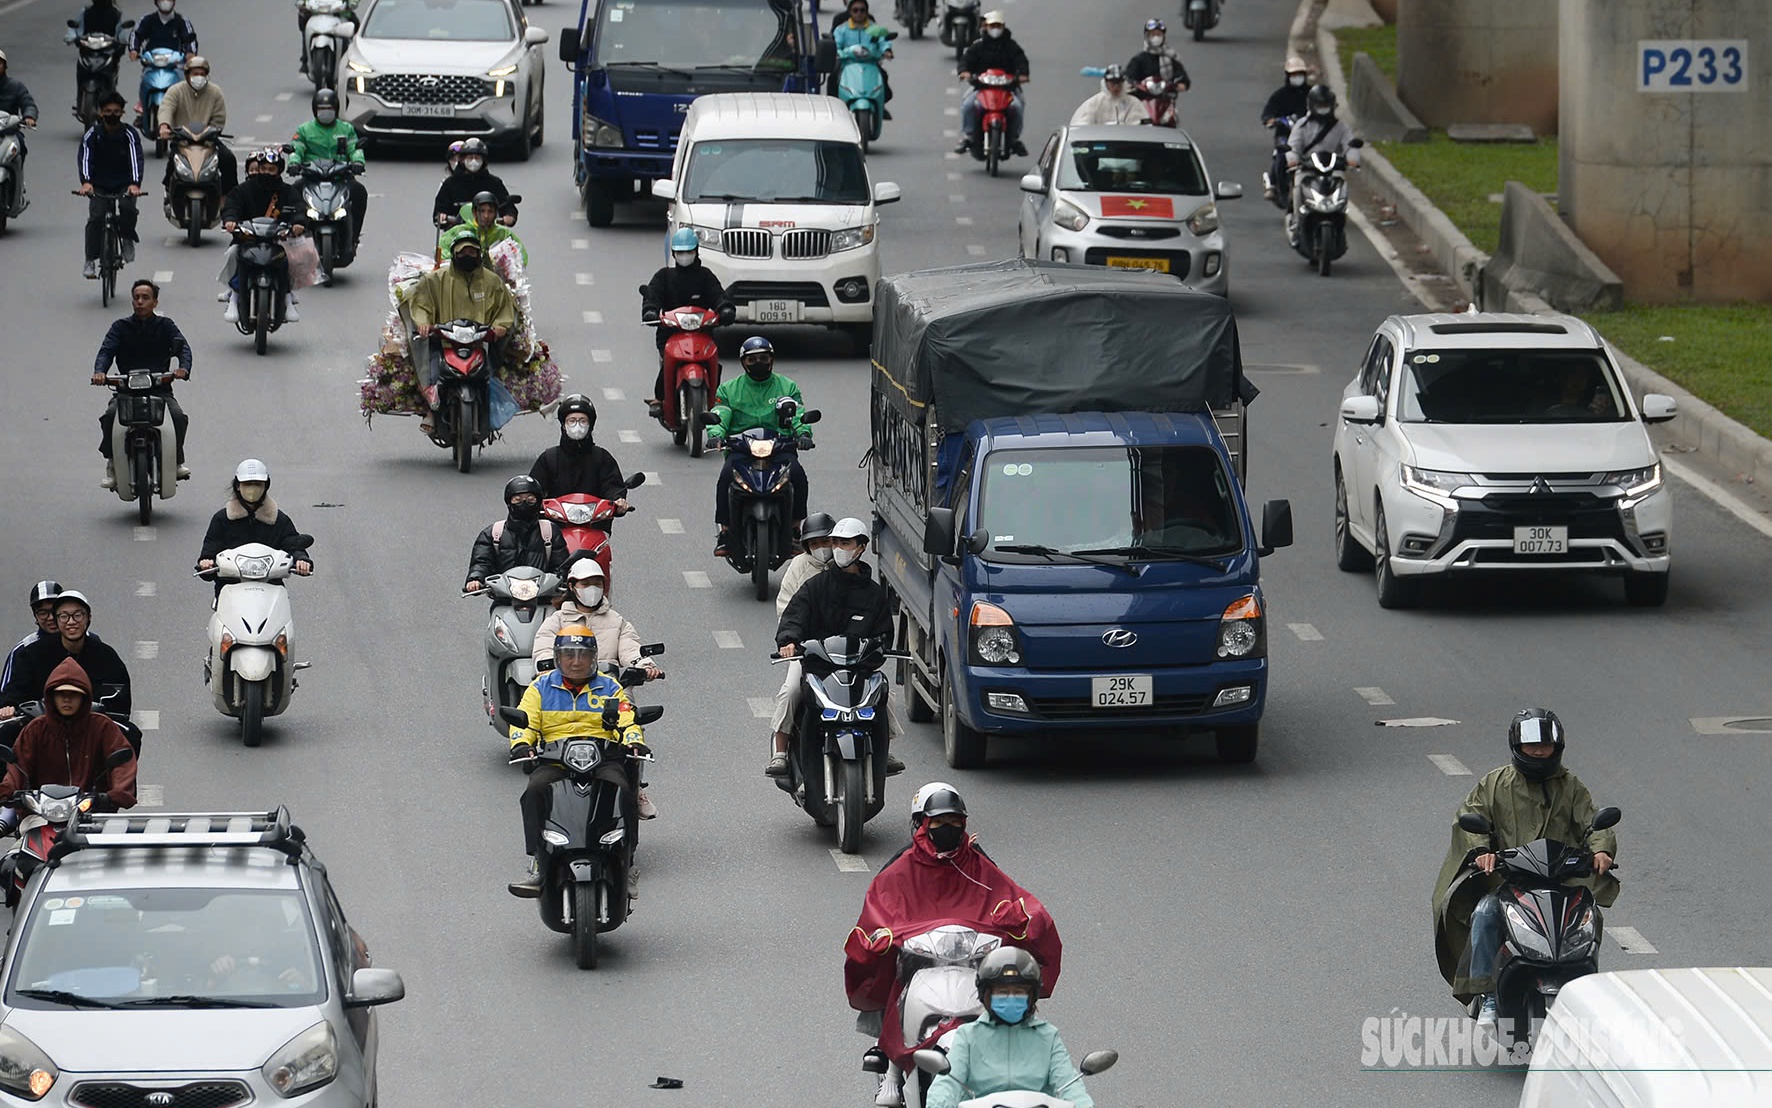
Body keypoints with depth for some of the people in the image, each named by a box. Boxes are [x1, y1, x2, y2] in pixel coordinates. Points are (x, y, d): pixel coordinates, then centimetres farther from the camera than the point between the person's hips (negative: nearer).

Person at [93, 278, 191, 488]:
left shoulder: (165, 326, 8)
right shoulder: (121, 327, 8)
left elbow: (182, 346, -5)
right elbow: (106, 350, -4)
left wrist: (183, 368, -29)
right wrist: (99, 371, -27)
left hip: (160, 389, 0)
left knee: (178, 416, -28)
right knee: (110, 416, -29)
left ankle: (178, 461, -6)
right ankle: (112, 465, -14)